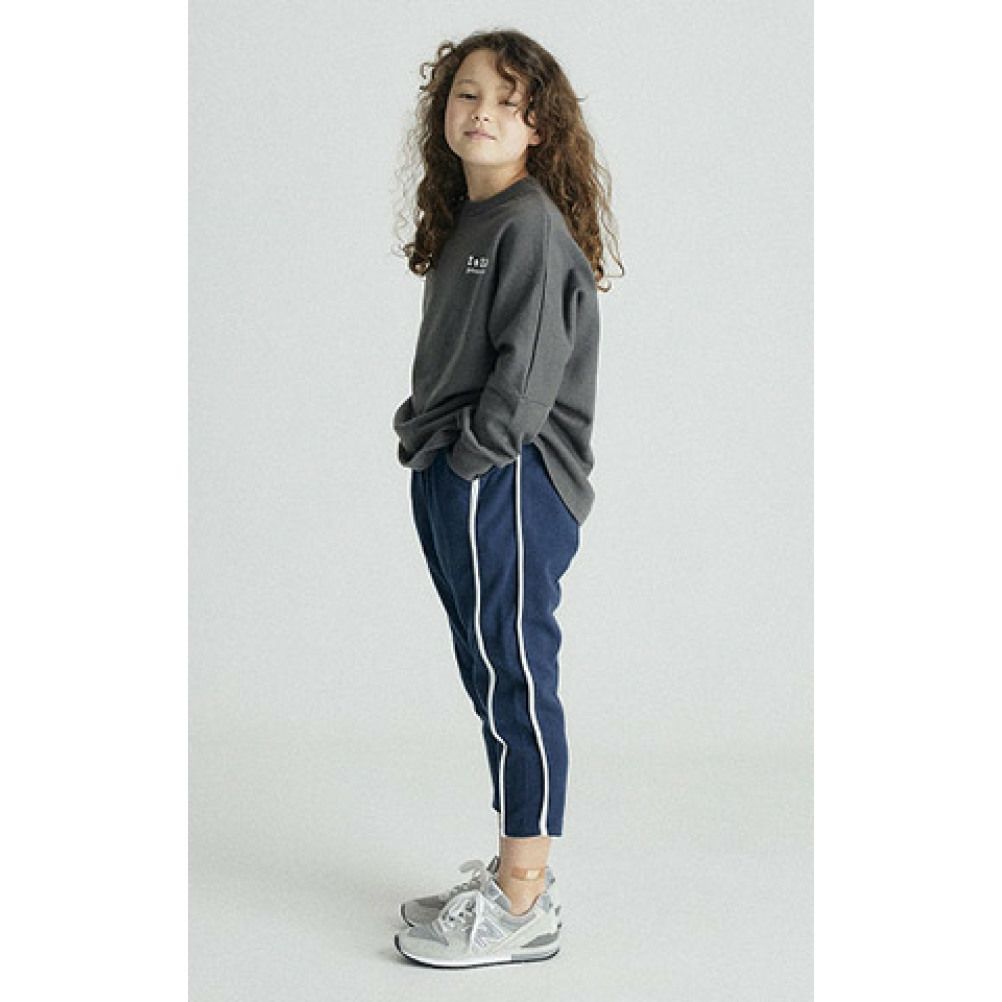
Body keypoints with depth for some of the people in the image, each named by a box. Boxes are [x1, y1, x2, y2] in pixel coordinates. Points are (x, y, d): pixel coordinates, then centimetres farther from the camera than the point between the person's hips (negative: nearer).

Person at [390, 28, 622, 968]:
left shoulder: (534, 226, -11)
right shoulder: (464, 223, 17)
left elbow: (527, 367, -18)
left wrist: (472, 459, -14)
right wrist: (423, 435, 7)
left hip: (507, 485, -10)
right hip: (450, 483, 10)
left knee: (513, 678, -5)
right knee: (492, 676, 14)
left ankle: (522, 907, 3)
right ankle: (519, 871, 25)